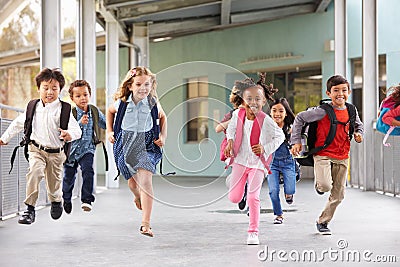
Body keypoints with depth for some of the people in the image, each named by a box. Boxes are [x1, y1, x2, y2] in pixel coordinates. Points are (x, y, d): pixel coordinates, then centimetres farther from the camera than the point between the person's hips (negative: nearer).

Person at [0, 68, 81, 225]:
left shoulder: (63, 109, -10)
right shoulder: (33, 108, -1)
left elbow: (77, 130, -17)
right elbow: (19, 123, 14)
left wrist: (70, 134, -40)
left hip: (56, 152, -1)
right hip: (37, 149, 1)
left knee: (54, 186, 10)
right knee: (34, 171, -28)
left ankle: (56, 202, 46)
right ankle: (30, 209, -23)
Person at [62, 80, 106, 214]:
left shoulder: (95, 111, -2)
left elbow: (105, 124, 17)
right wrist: (80, 123, -39)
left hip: (87, 149, 1)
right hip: (71, 150, -1)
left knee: (88, 170, -23)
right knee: (69, 176, 11)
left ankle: (87, 200, -18)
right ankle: (66, 199, 38)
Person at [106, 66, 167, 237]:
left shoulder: (153, 103, -8)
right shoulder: (122, 102, -7)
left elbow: (162, 117, 13)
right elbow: (110, 111, 16)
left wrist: (163, 136, 3)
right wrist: (109, 131, 9)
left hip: (146, 145, -2)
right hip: (126, 144, 2)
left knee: (146, 181, -18)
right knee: (133, 181, 14)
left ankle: (146, 224, -18)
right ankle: (138, 197, 54)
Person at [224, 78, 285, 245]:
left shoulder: (265, 120, -17)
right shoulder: (237, 114, -8)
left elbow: (280, 136, -4)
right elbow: (231, 127, 14)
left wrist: (265, 148, -16)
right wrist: (230, 141, -4)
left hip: (257, 163, -3)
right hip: (240, 161, 3)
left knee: (253, 197, -11)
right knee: (234, 198, 5)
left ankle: (253, 232, 2)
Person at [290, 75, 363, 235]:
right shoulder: (323, 111, -13)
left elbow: (358, 124, 25)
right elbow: (300, 118, -6)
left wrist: (358, 133, 2)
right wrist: (296, 141, -9)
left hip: (342, 158, 5)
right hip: (323, 155, -5)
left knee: (338, 195, 7)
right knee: (325, 186, -26)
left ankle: (323, 222, 25)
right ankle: (319, 184, 13)